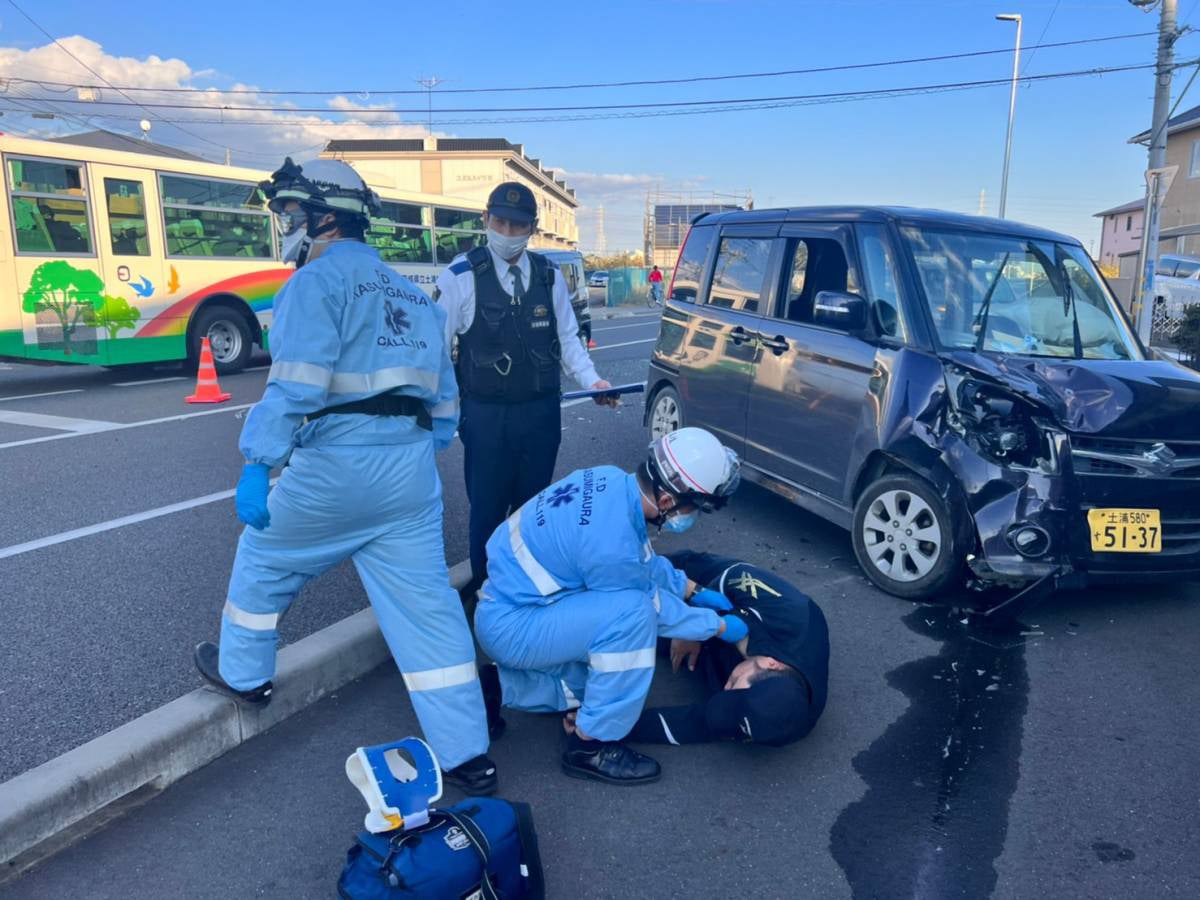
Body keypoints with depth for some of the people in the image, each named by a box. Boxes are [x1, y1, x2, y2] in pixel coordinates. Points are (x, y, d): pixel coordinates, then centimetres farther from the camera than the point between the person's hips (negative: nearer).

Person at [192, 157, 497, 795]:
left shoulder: (317, 281, -5)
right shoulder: (412, 294, 19)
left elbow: (295, 387, -18)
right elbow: (443, 396, 19)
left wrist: (256, 464, -15)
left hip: (333, 467, -6)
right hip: (412, 473, 7)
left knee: (263, 561, 22)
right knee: (426, 605, 7)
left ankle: (243, 672, 43)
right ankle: (467, 756, 10)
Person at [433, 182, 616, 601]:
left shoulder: (550, 277, 5)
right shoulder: (461, 276, -8)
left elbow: (568, 339, 10)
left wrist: (592, 380, -4)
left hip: (542, 412, 4)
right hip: (485, 415, -3)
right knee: (487, 508, 6)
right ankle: (484, 589, 26)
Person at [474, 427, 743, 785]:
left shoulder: (611, 480, -7)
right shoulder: (612, 547, -32)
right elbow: (653, 608, -12)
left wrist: (690, 588, 15)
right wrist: (718, 625, 1)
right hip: (509, 627, -9)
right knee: (631, 613, -26)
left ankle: (501, 688, 17)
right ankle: (591, 745, -12)